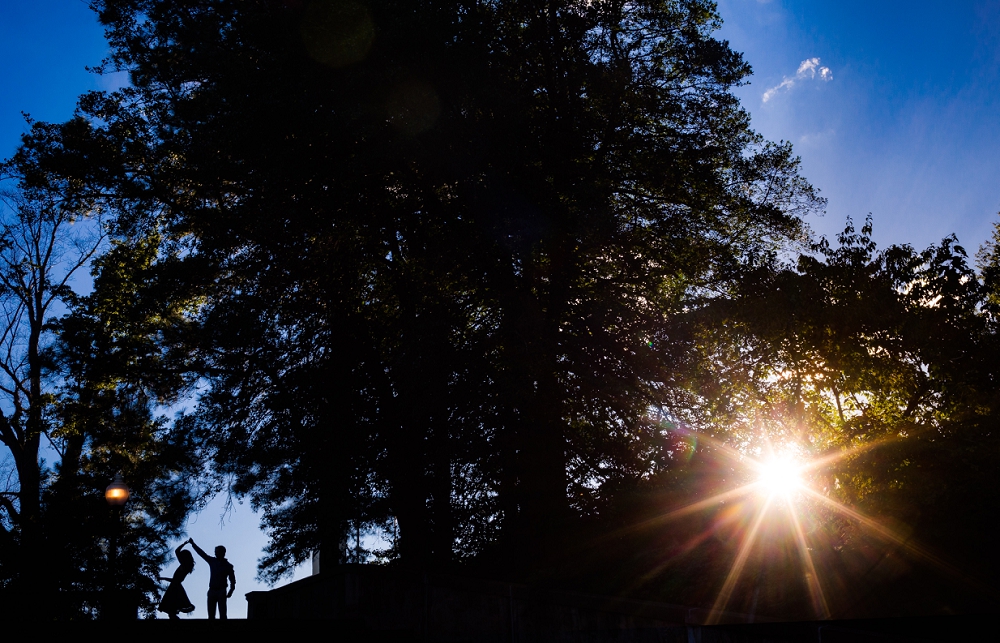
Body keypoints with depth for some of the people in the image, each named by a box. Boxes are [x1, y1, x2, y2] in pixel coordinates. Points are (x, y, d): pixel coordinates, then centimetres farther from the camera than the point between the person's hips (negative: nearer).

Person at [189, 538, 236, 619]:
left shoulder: (228, 566, 0)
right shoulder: (212, 561, 11)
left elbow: (232, 581, -2)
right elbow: (202, 553, 16)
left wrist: (230, 591, -16)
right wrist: (193, 544, 18)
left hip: (221, 592, -4)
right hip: (212, 591, 4)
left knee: (222, 614, -9)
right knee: (211, 614, -1)